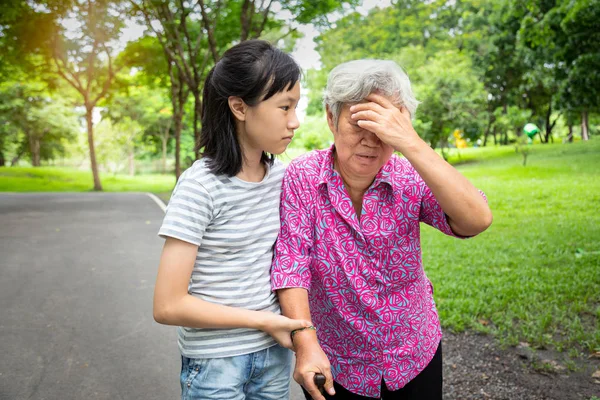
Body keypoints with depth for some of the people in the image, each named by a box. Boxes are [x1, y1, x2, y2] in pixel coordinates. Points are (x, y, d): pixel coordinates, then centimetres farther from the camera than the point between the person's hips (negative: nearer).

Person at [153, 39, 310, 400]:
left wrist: (291, 323, -4)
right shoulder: (201, 185, -20)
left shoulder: (282, 177, -3)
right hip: (215, 363, -4)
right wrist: (262, 321, -15)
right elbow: (169, 306, -20)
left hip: (274, 352, 5)